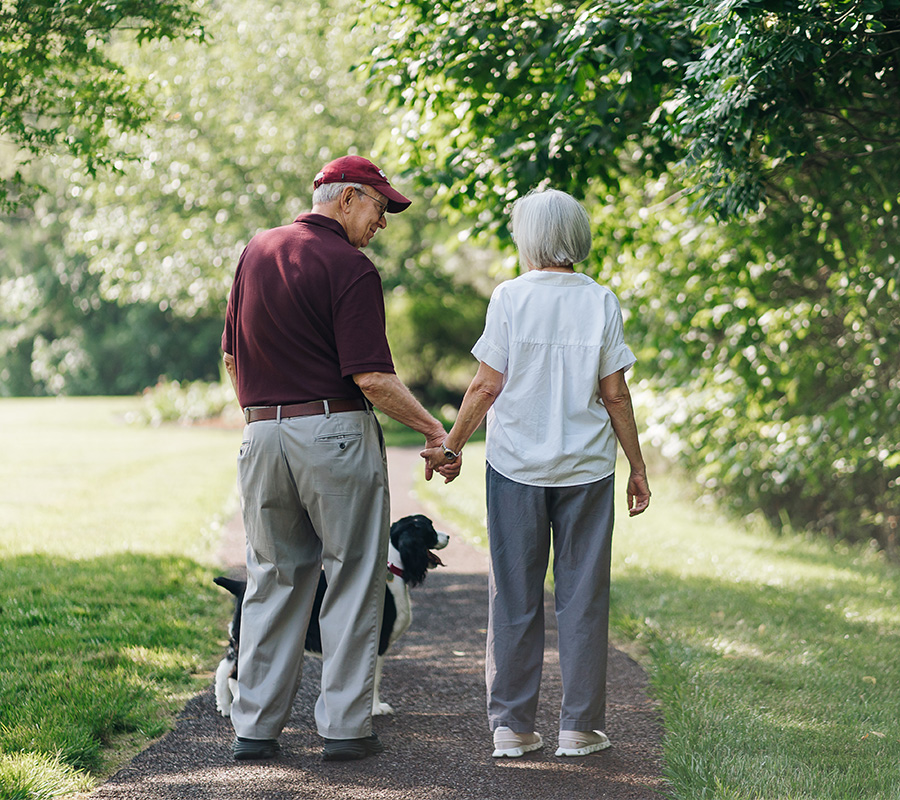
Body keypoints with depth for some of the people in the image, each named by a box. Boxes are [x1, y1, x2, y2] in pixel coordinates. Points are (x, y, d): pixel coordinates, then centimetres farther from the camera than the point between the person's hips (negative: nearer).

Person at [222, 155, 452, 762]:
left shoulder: (257, 252, 11)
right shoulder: (350, 268, -11)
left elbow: (232, 355, 16)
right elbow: (371, 377, -18)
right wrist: (434, 429, -11)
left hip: (262, 434, 6)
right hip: (335, 433, -6)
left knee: (274, 582, 13)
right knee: (353, 581, 4)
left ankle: (255, 725, 13)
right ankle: (345, 727, 5)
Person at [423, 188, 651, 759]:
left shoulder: (509, 297, -3)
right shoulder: (601, 301, 0)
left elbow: (487, 386, -4)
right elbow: (615, 396, 0)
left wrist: (451, 445, 8)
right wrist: (638, 466, 8)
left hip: (517, 464, 0)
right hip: (586, 465, 0)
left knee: (514, 595, 7)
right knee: (582, 595, 6)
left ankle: (512, 726, 10)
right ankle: (580, 727, 9)